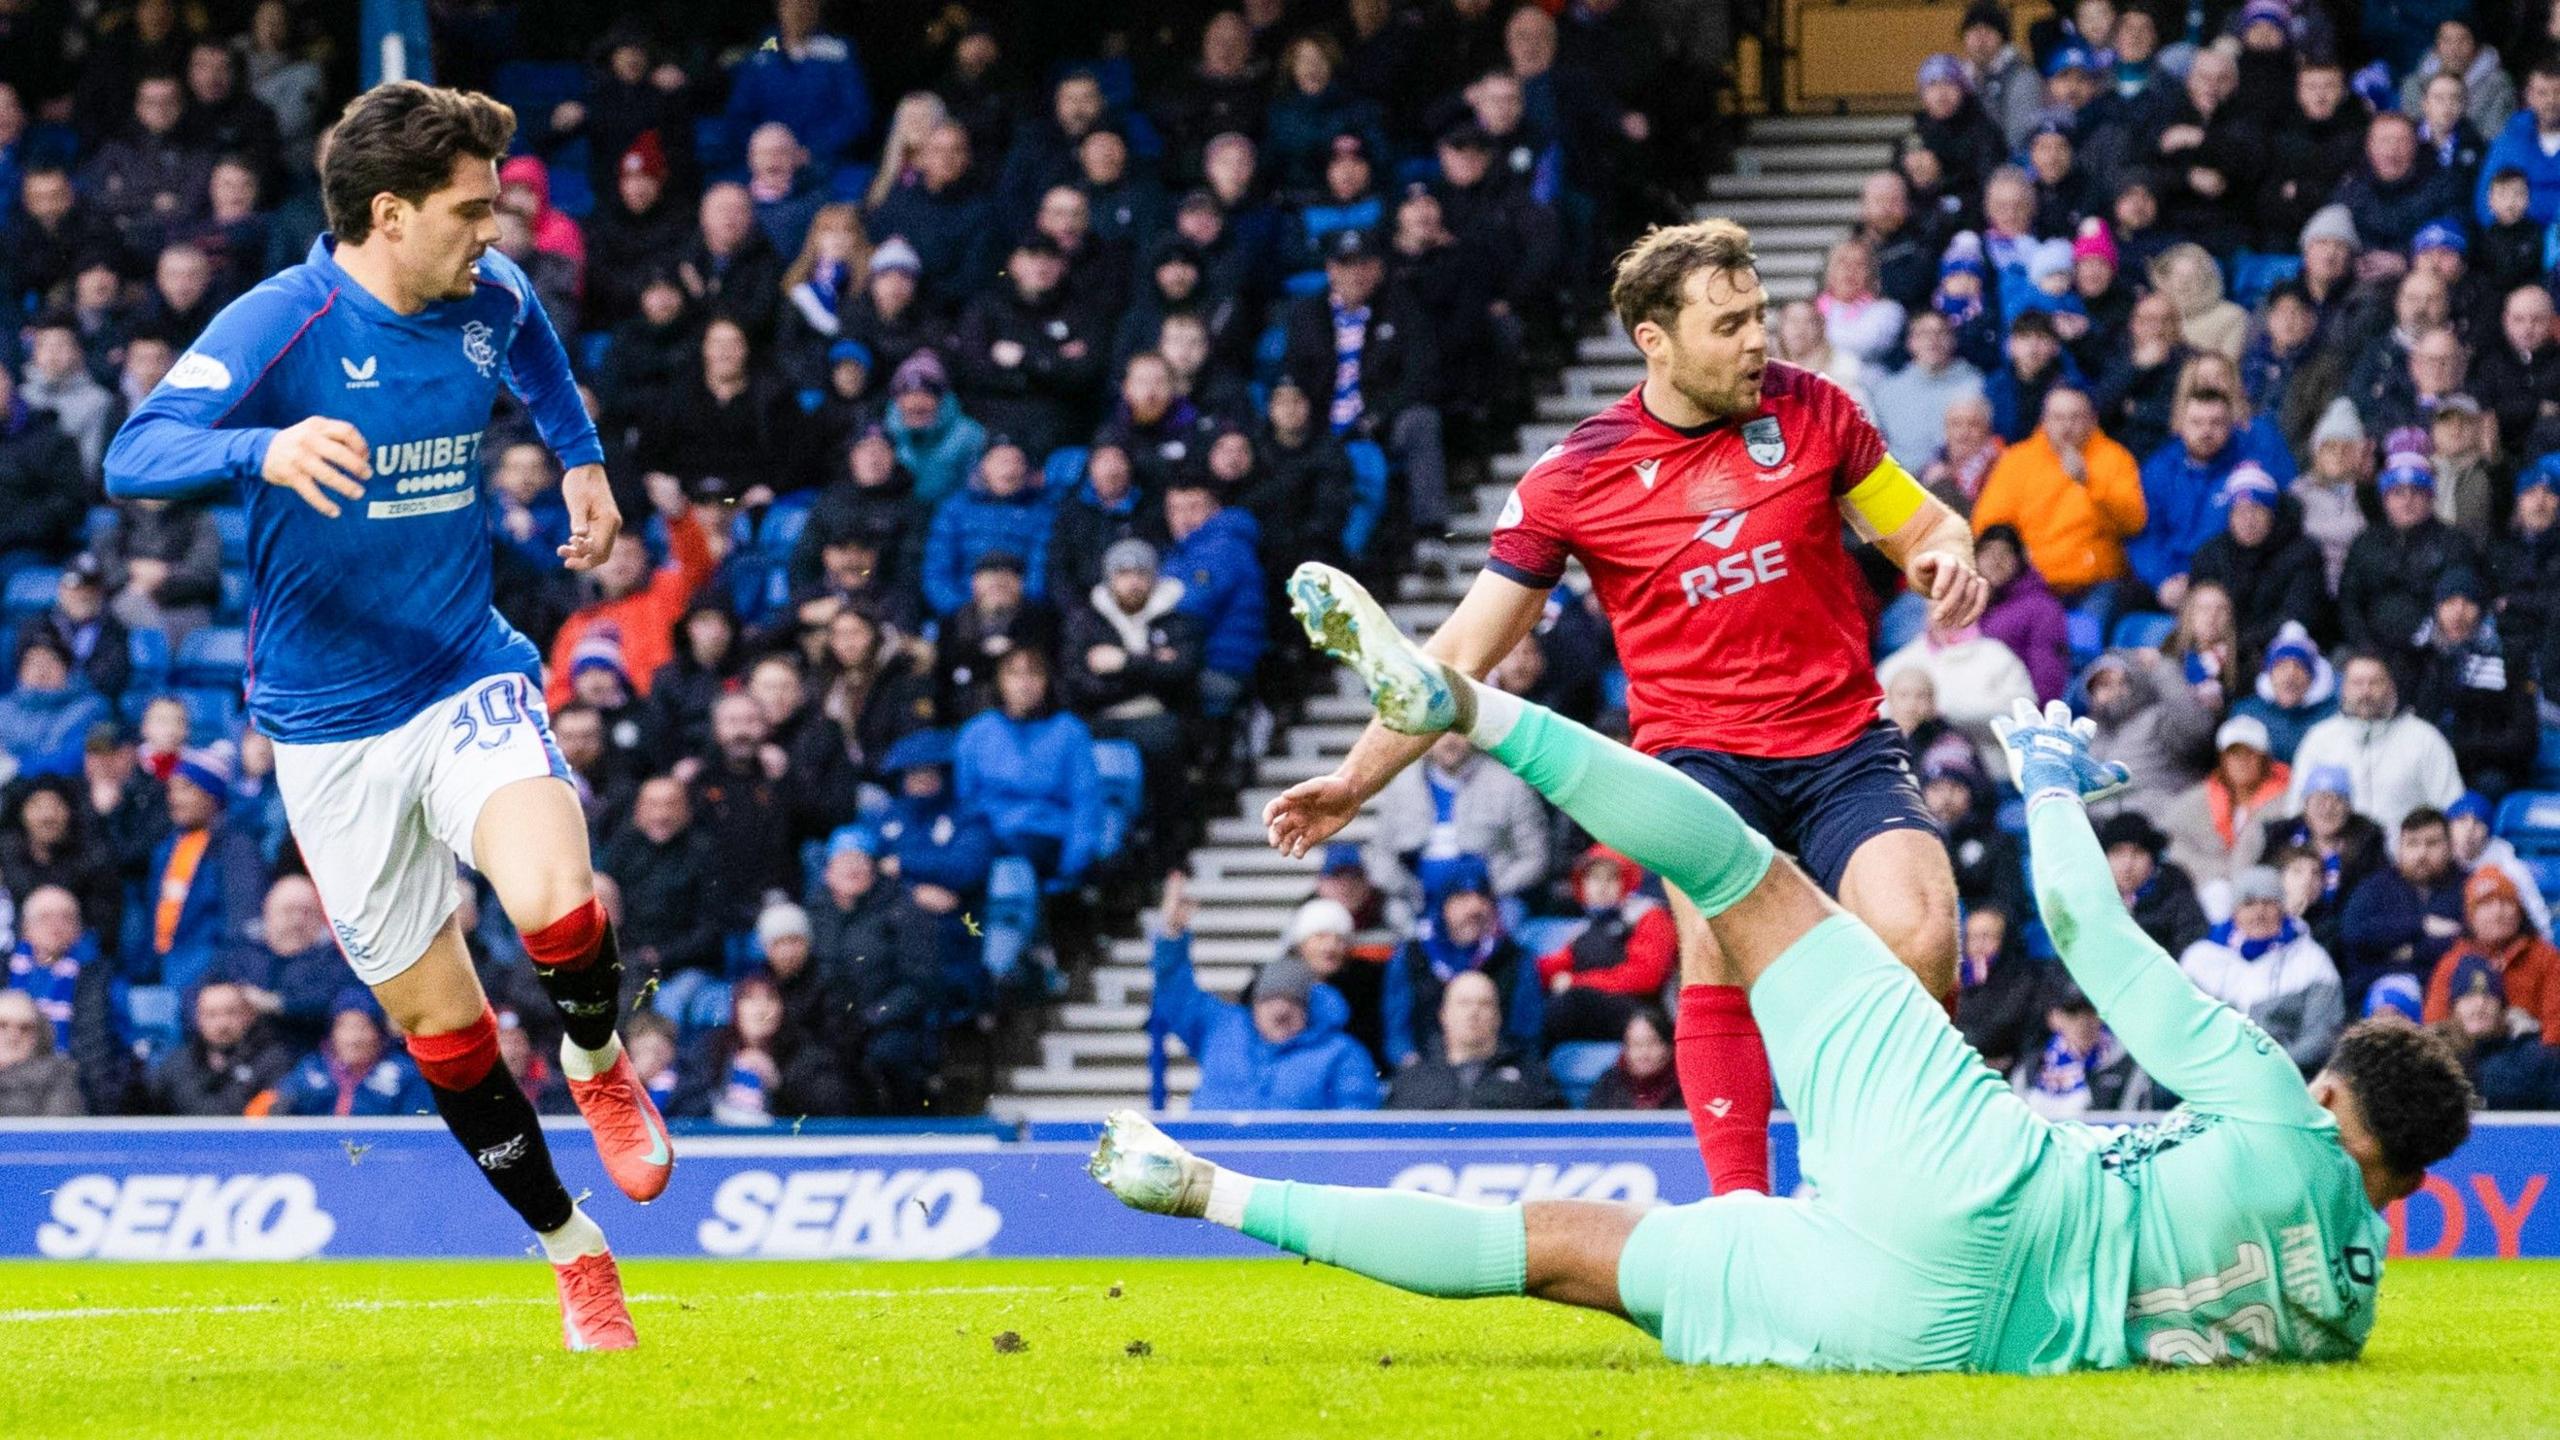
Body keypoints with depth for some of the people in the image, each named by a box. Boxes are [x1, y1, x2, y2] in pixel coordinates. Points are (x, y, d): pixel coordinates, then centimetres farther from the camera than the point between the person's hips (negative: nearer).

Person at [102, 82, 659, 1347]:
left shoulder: (487, 301, -1)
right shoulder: (276, 325, -17)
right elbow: (131, 459, -32)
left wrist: (580, 457, 21)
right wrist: (265, 447, -49)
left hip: (467, 678, 2)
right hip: (330, 734, -2)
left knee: (555, 907, -28)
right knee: (441, 1027, 5)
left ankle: (598, 1064, 5)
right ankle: (573, 1254, 25)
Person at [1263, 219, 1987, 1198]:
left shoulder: (1809, 409, 1)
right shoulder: (1575, 477, -3)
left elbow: (1925, 525, 13)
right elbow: (1467, 649, 4)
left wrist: (1943, 559, -12)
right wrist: (1358, 780, 0)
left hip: (1843, 741, 1)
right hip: (1700, 747, -1)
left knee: (1922, 939, -22)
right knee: (1718, 954, -27)